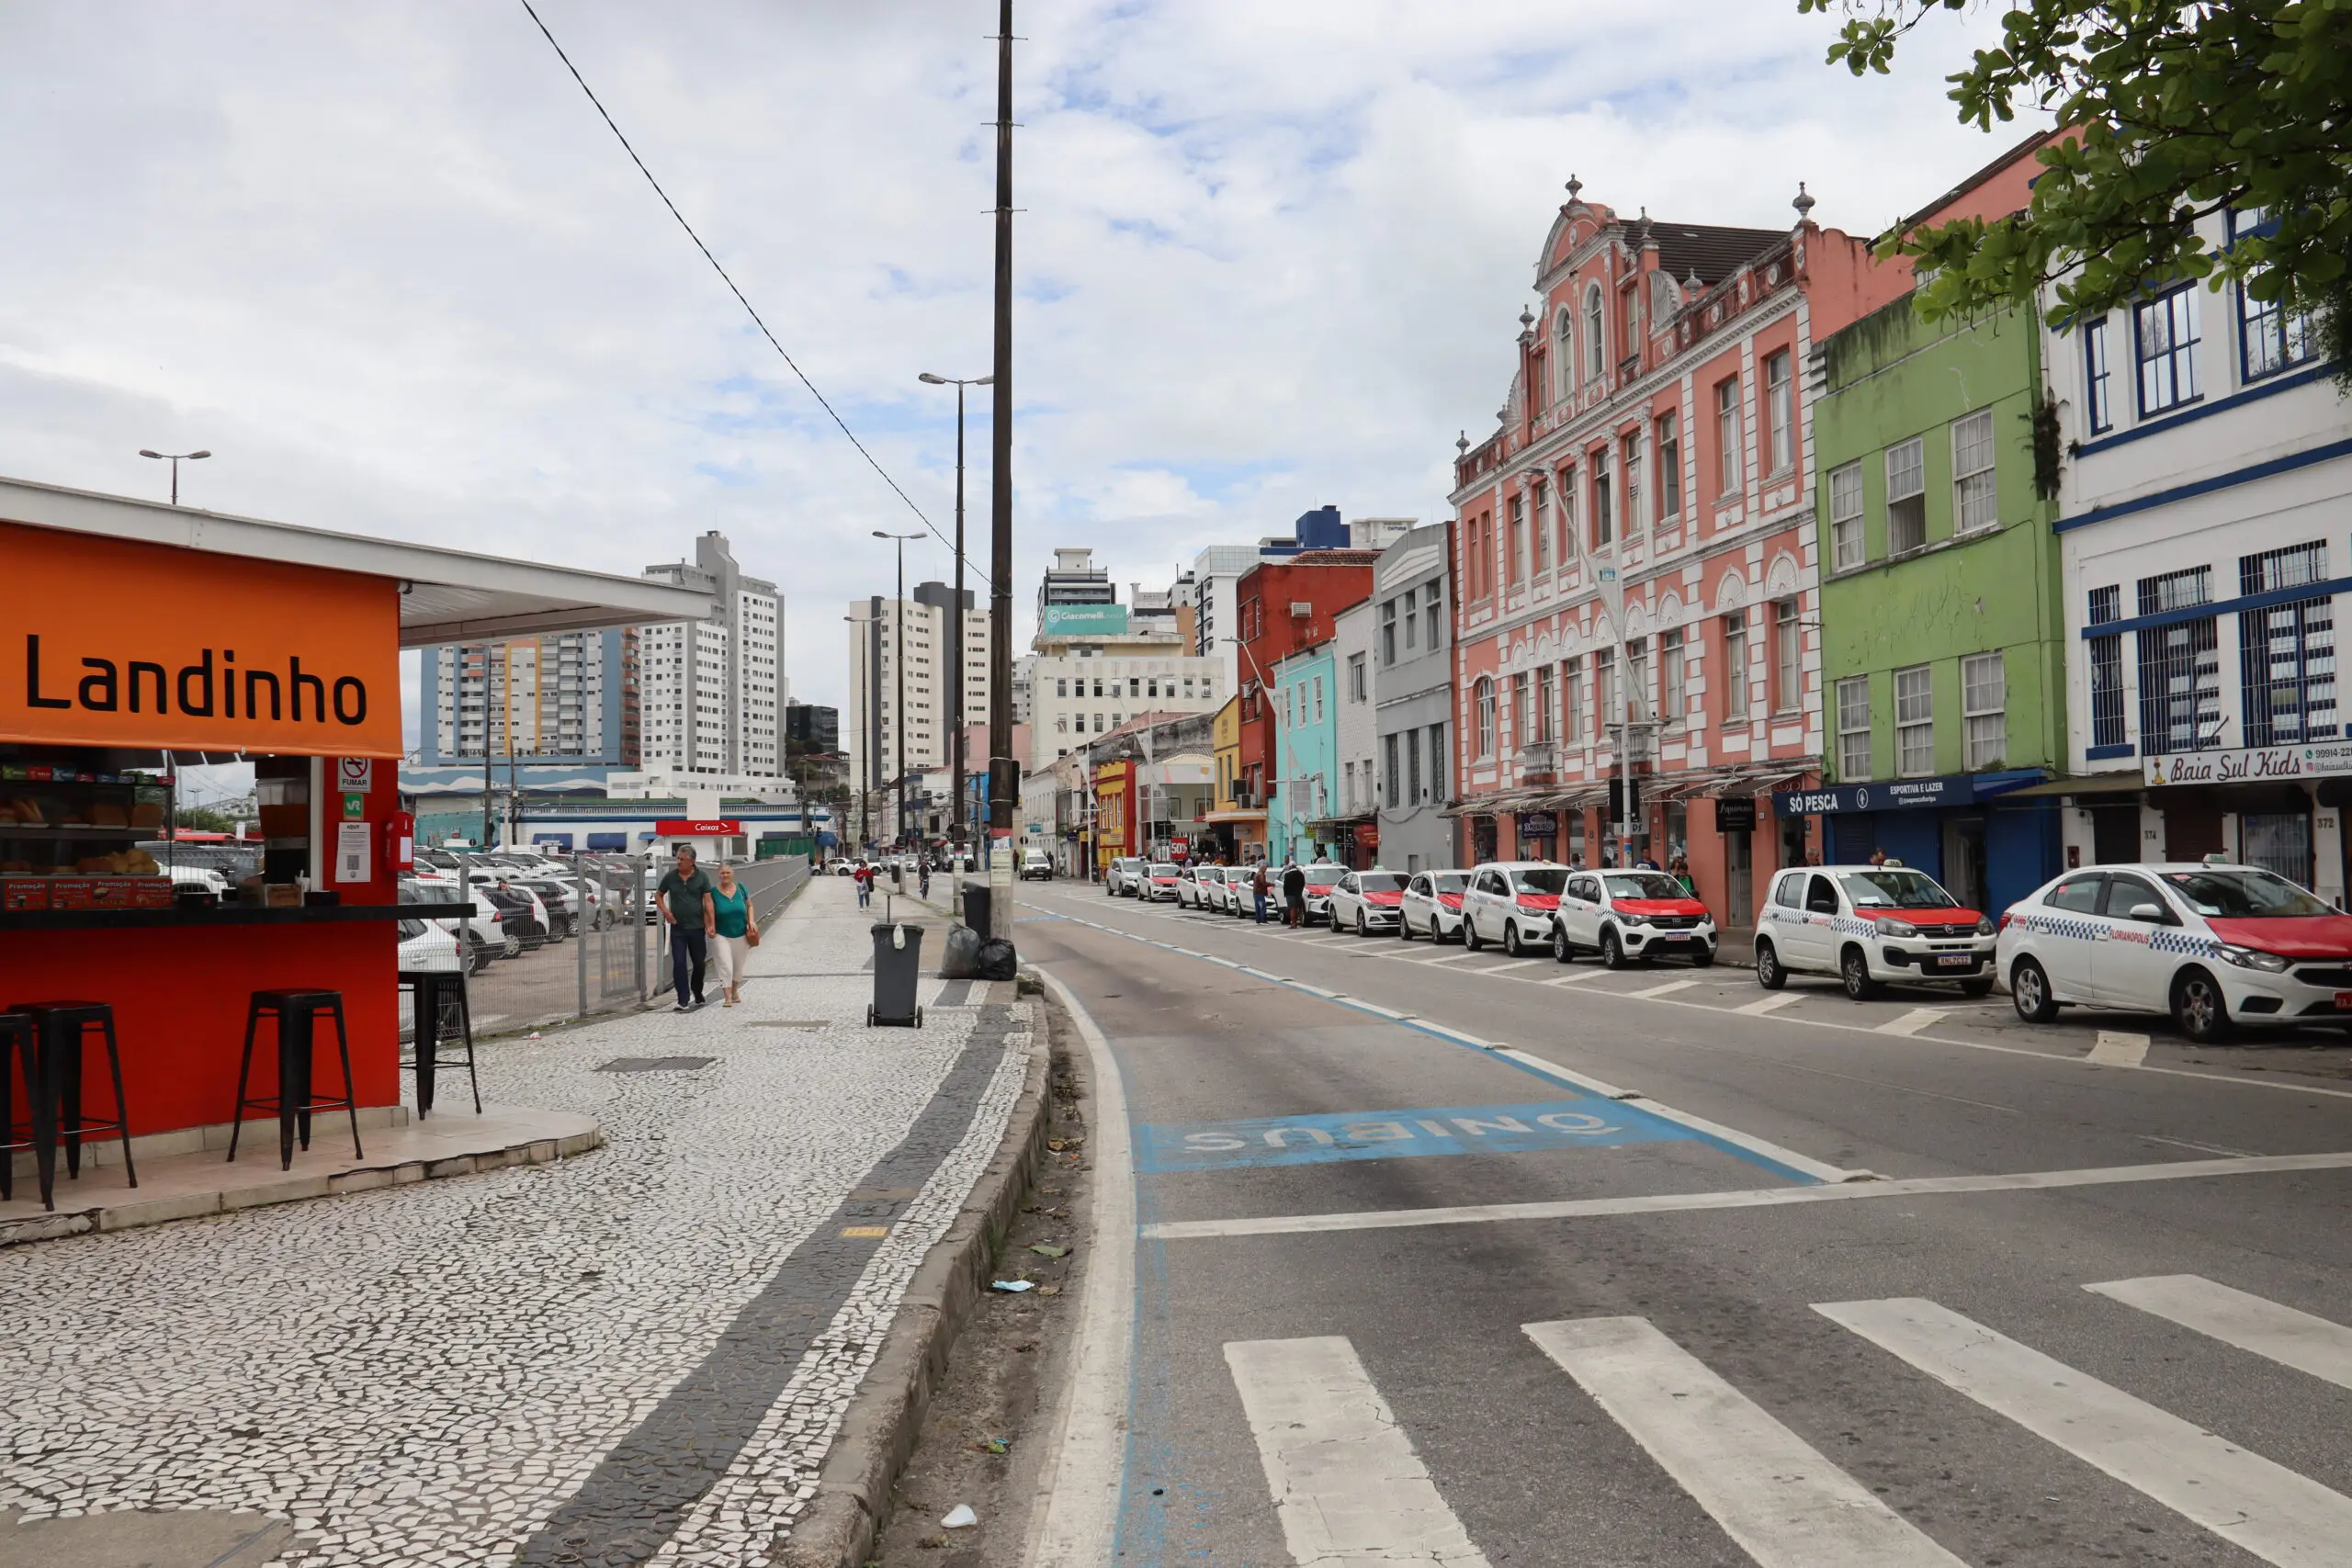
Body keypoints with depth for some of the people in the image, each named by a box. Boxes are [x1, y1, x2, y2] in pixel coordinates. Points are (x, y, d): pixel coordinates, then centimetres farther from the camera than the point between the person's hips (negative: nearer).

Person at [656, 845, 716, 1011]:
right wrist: (665, 910, -4)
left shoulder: (701, 877, -2)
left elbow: (708, 900, -3)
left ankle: (698, 995, 31)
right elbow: (658, 895, 14)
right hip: (677, 928, 0)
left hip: (697, 927, 0)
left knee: (699, 963, 11)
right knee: (679, 963, -8)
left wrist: (711, 923, -11)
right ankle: (683, 1001, -10)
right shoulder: (670, 877, 1)